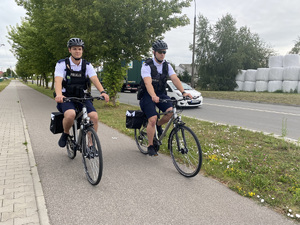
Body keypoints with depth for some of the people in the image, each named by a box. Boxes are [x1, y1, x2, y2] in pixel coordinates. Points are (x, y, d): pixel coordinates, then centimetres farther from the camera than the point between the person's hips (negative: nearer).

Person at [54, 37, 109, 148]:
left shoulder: (87, 65, 2)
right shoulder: (62, 64, -5)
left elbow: (95, 79, -11)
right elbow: (58, 80, -19)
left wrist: (102, 92, -32)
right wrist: (59, 95, -40)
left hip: (82, 97, 3)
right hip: (66, 97, -2)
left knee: (94, 116, -23)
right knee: (70, 114, -34)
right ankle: (65, 134, -1)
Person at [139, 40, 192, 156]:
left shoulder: (167, 66, 1)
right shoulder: (147, 66, -15)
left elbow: (175, 79, -12)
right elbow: (148, 82, -30)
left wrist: (183, 92, -28)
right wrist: (153, 96, -48)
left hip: (161, 94, 5)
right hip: (148, 95, -4)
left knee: (171, 111, -22)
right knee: (152, 119, -19)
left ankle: (159, 125, 11)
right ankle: (150, 146, 0)